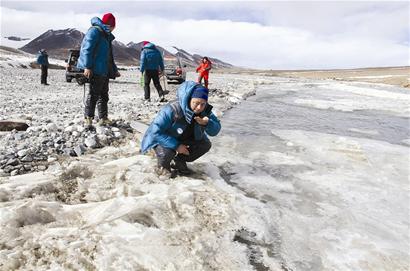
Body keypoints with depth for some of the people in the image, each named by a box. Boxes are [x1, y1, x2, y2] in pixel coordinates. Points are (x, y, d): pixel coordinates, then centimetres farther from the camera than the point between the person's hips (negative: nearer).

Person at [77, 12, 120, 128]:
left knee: (104, 95, 12)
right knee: (93, 94, -8)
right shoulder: (95, 31, -6)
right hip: (95, 70, -10)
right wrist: (87, 67, -22)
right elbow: (87, 49, -15)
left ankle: (103, 118, 19)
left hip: (105, 71, 10)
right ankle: (88, 119, -3)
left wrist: (115, 70, 27)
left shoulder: (107, 35, 23)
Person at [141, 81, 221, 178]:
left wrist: (207, 123, -37)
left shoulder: (205, 110, -19)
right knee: (167, 151, -35)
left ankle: (179, 162, 13)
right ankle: (163, 166, 3)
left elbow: (215, 131, -14)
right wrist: (176, 145, -35)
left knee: (205, 144, -9)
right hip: (161, 138, -5)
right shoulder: (172, 110, -37)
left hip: (183, 139, 6)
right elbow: (155, 131, -35)